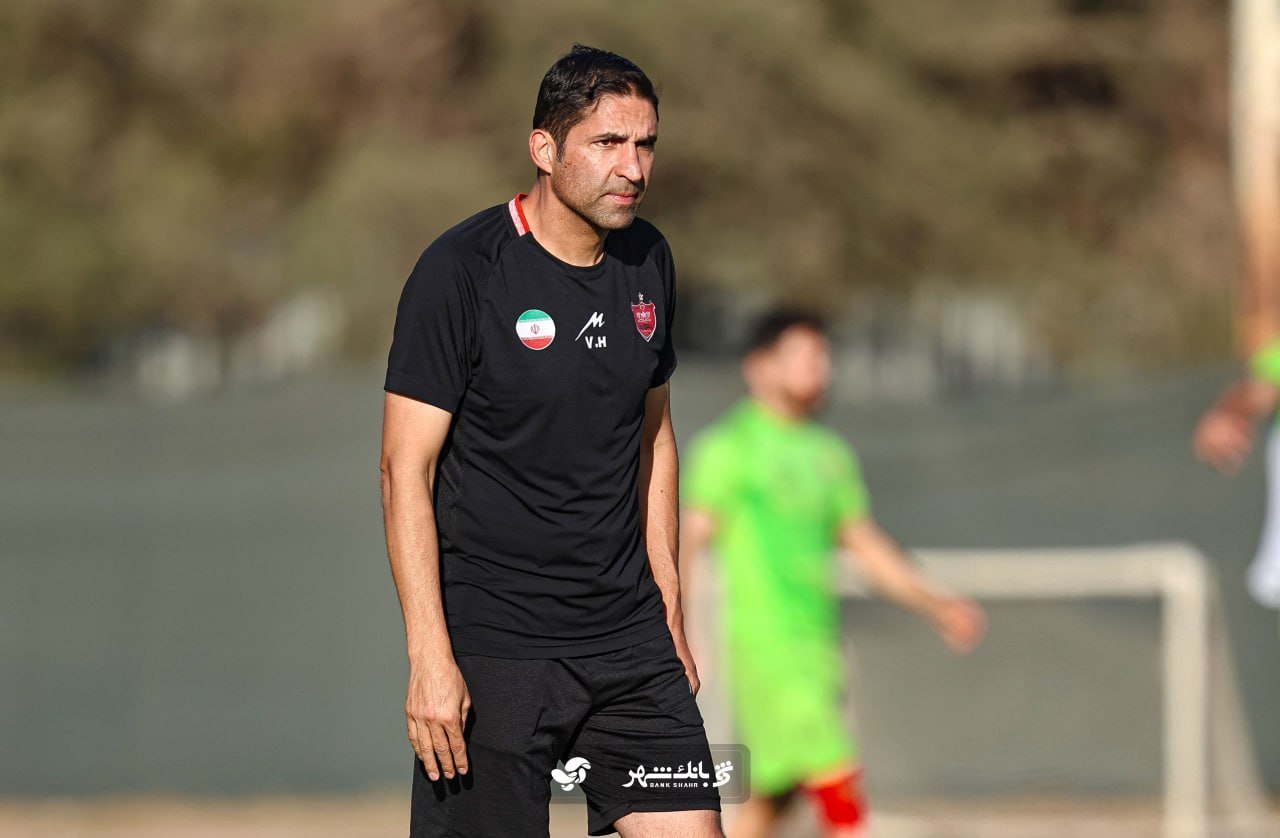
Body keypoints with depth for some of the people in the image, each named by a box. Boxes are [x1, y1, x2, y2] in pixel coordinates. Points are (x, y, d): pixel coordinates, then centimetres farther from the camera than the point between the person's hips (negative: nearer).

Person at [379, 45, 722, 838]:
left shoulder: (648, 261, 7)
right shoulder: (460, 271, -12)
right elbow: (406, 468, -13)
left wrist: (668, 604, 18)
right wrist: (430, 658, -19)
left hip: (628, 632, 6)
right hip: (490, 645, -6)